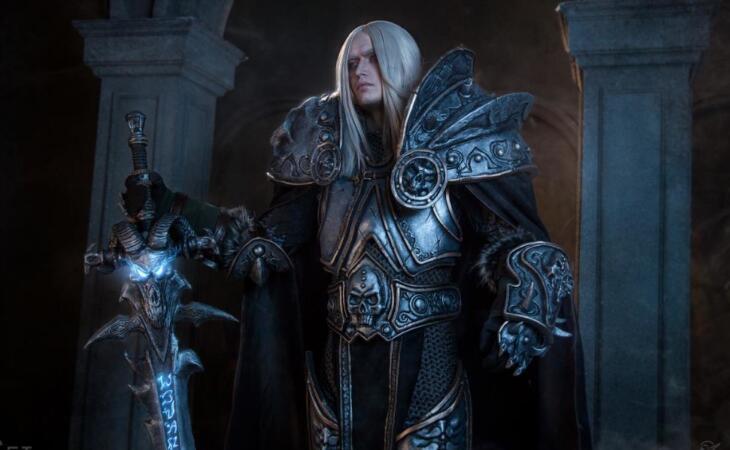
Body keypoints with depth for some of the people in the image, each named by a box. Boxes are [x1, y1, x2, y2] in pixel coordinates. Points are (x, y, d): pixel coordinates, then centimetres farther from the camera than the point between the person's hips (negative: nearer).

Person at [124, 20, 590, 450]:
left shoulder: (453, 147, -2)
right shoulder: (330, 158, 8)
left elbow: (513, 237, -8)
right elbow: (269, 240, 9)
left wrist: (517, 308, -28)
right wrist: (172, 205, 4)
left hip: (426, 363, -3)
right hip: (340, 367, 4)